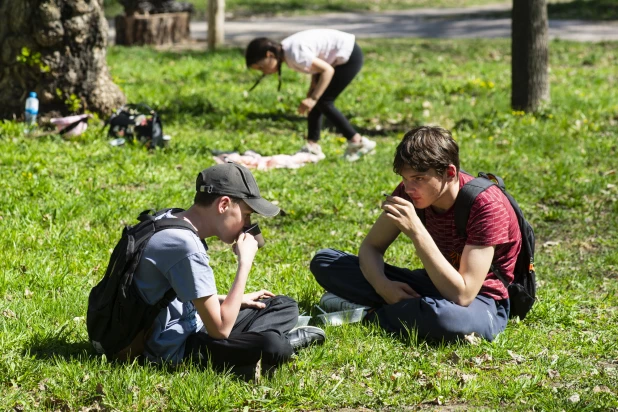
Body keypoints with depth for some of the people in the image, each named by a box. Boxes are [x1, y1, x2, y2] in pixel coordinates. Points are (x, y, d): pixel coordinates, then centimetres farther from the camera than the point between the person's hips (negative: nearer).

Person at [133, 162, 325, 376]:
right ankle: (282, 341, -4)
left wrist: (230, 300, 15)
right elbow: (220, 329, -24)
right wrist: (245, 262, -19)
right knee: (273, 347, -32)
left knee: (285, 306, 14)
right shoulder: (185, 246, -26)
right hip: (176, 349, -11)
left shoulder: (174, 220, 4)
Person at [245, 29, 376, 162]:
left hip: (350, 57, -9)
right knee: (317, 102, 4)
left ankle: (358, 143, 0)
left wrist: (313, 98, -26)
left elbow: (327, 70, -25)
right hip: (338, 59, 9)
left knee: (323, 102, -6)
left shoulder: (294, 54, -28)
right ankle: (312, 146, 7)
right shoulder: (284, 50, 0)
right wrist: (311, 93, 2)